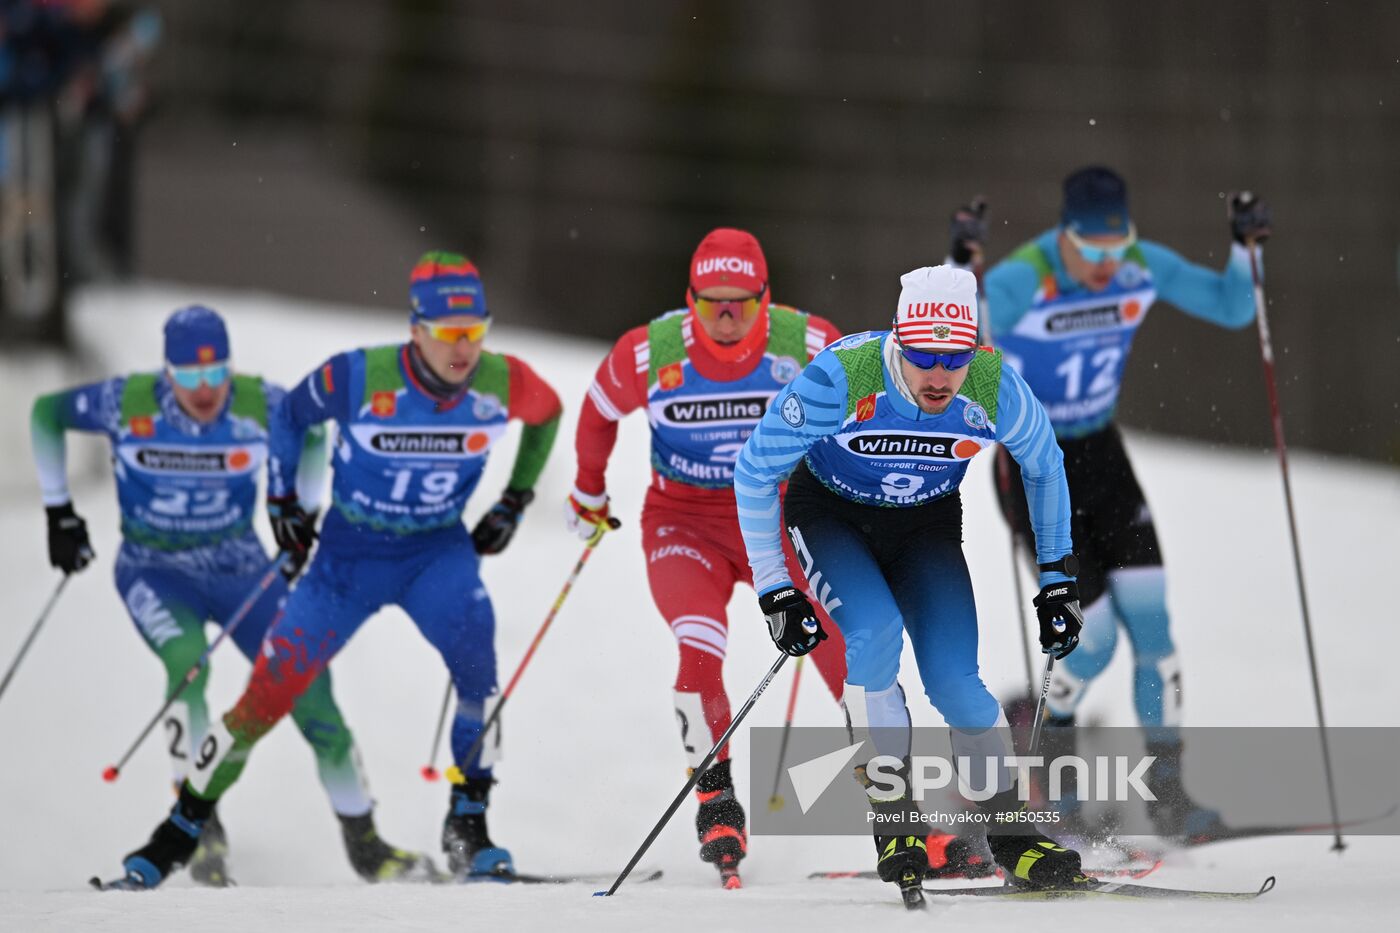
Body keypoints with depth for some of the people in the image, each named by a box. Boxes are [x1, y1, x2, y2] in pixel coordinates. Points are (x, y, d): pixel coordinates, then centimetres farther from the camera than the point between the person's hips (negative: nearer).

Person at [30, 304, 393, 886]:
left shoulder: (261, 405, -16)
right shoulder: (127, 404, -19)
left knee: (307, 682, -5)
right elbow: (46, 413, -2)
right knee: (188, 663, -31)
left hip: (240, 569, 2)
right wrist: (58, 511, -1)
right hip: (154, 570, -2)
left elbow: (313, 431, 8)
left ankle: (362, 840, 12)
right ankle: (201, 826, -23)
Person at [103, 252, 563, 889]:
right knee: (271, 690, -3)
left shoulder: (502, 384, -17)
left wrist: (515, 501, 7)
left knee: (474, 646, -30)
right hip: (350, 550, -1)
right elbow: (290, 414, -1)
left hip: (437, 549, 1)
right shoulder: (358, 378, -23)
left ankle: (467, 825, -17)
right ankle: (180, 831, 15)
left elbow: (547, 413, 8)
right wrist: (282, 498, 2)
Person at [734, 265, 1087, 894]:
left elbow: (1044, 466, -2)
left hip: (927, 524, 2)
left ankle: (1010, 835, 5)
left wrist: (1059, 579, 2)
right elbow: (755, 471, -19)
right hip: (832, 514, -2)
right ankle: (892, 821, -15)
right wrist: (775, 591, -18)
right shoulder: (842, 377, -33)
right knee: (874, 631, -28)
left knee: (955, 681, -14)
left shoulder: (994, 389, -26)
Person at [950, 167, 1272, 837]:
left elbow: (1233, 309, 1)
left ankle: (1166, 791, 3)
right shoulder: (1019, 282, -25)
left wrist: (1245, 249, -16)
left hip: (1101, 454, 5)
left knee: (1150, 620, -5)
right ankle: (1049, 741, 22)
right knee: (1094, 636, -9)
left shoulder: (1144, 268, -10)